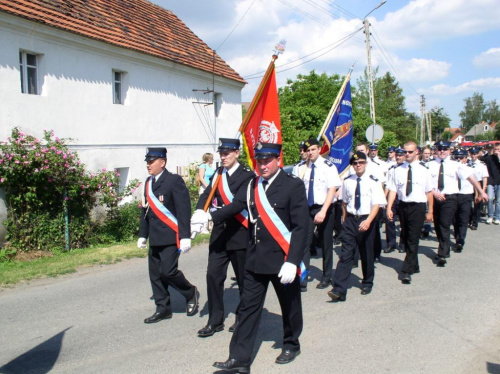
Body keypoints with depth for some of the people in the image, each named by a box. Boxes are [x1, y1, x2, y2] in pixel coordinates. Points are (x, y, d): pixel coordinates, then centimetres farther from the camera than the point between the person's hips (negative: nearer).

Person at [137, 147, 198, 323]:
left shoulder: (174, 180, -10)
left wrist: (185, 236, -20)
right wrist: (142, 235, 19)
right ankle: (163, 309, 21)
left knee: (168, 271, -12)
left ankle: (190, 293, 14)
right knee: (155, 274, 9)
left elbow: (184, 209, -15)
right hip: (154, 238, 8)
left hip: (170, 236, -8)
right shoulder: (148, 182, 13)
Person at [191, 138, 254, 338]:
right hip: (219, 234, 5)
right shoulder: (218, 173, 10)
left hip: (239, 234, -5)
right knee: (213, 275, 1)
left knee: (243, 279, 8)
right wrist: (199, 212, -20)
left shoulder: (247, 175, -10)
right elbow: (207, 194, 0)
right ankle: (215, 321, 13)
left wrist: (215, 214, -32)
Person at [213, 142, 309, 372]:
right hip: (255, 260, 4)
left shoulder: (293, 185, -11)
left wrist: (292, 262, -20)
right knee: (248, 308, 6)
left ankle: (291, 345, 37)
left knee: (289, 306, 14)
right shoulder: (253, 185, 5)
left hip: (282, 259, -4)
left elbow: (301, 227, -15)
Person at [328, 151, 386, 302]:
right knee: (345, 254, -5)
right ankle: (339, 290, -10)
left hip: (366, 221, -2)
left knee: (366, 254, 12)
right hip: (350, 220, 2)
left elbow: (377, 204, -14)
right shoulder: (347, 181, 4)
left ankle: (367, 284, 34)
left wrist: (368, 221, -26)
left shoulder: (373, 182, -8)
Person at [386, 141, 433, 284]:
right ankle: (414, 266, 30)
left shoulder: (423, 171, 1)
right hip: (403, 206, 3)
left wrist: (430, 211, 2)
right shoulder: (398, 170, 4)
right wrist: (389, 208, -10)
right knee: (405, 238, 13)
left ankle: (407, 271, -5)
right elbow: (393, 190, -1)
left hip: (418, 207, -3)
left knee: (413, 239, -7)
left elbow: (429, 192, 3)